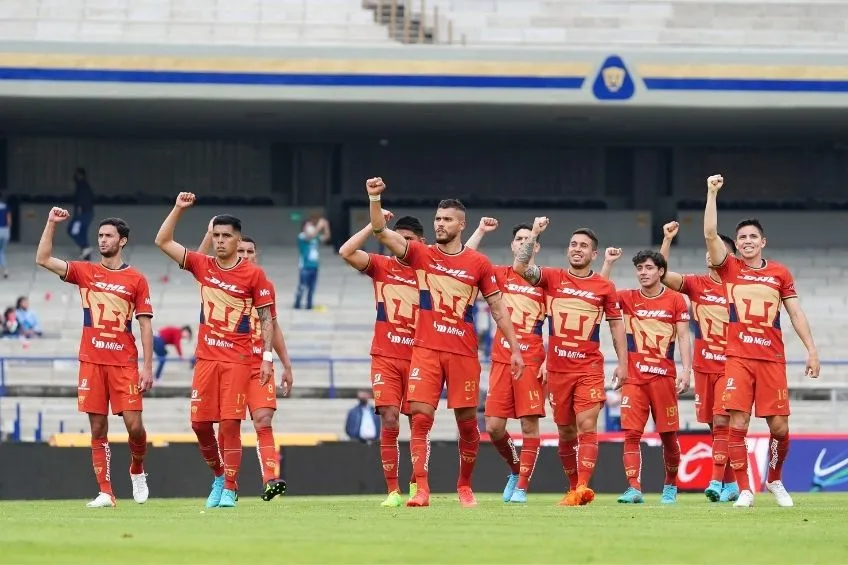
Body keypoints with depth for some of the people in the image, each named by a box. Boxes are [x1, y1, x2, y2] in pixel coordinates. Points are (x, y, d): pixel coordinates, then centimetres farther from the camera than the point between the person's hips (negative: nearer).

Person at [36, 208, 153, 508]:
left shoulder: (136, 280, 4)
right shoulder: (85, 272, 8)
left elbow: (146, 325, 3)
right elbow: (43, 260, -1)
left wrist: (147, 366, -4)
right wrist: (51, 224, -8)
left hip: (124, 362, -1)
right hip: (92, 362, 1)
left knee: (134, 425, -8)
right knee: (98, 429, 0)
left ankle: (137, 471, 21)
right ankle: (105, 492, 2)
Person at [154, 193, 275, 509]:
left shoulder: (253, 274, -3)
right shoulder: (202, 266, 7)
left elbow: (267, 318, -1)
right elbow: (163, 242, 8)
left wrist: (267, 357, -9)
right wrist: (179, 209, 0)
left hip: (238, 360, -4)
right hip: (206, 358, 4)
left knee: (230, 424, -9)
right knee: (200, 423, 0)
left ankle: (229, 490, -5)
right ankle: (219, 476, 22)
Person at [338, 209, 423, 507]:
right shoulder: (382, 266, 3)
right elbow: (346, 252, -10)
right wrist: (374, 224, -11)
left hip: (418, 357, 1)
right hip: (385, 357, -1)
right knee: (389, 420, -10)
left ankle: (415, 485, 23)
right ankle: (392, 491, -8)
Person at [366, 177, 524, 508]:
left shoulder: (478, 264, 3)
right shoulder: (421, 255, 4)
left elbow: (498, 309, 7)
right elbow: (381, 232, -6)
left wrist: (514, 348, 3)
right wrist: (374, 199, -20)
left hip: (464, 352, 0)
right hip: (426, 350, 0)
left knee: (467, 423, 4)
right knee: (420, 417, -11)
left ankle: (465, 486, 23)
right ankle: (421, 490, -12)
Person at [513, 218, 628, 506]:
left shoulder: (605, 287, 4)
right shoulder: (553, 278, 3)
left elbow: (616, 324, 10)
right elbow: (520, 266, -10)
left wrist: (622, 363, 4)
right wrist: (534, 234, -14)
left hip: (589, 368, -2)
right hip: (558, 368, 2)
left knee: (587, 425, -15)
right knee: (566, 431, 9)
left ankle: (583, 486, -23)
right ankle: (573, 487, 21)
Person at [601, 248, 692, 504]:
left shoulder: (676, 300, 3)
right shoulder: (628, 298, 9)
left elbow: (683, 338, 1)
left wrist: (686, 371, -8)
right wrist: (608, 263, -1)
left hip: (664, 375, -1)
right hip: (633, 377, 1)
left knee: (668, 435, 5)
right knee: (631, 433, -10)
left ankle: (670, 486, 22)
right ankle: (634, 489, -14)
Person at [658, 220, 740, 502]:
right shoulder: (696, 284, 5)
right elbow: (662, 274, -4)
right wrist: (667, 240, -12)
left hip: (729, 365, -3)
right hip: (704, 366, 3)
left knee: (721, 421, -15)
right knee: (716, 425, 6)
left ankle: (717, 481, -20)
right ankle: (731, 483, 14)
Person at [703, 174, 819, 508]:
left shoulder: (780, 274, 10)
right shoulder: (730, 269, 6)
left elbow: (795, 313, 10)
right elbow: (710, 234, -6)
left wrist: (811, 349, 2)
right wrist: (712, 193, -9)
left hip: (772, 358, 1)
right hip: (738, 358, -1)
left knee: (779, 426, -1)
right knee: (737, 424, -10)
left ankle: (775, 480, 24)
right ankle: (744, 490, -3)